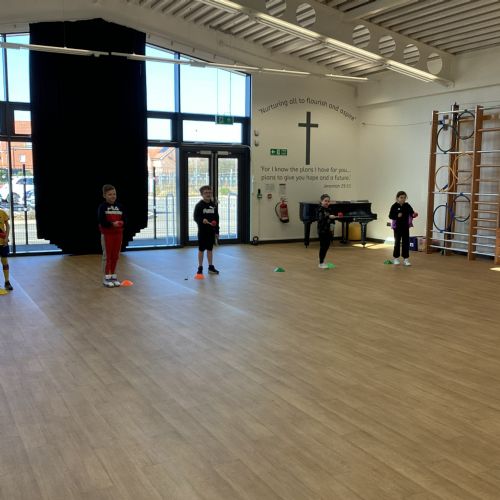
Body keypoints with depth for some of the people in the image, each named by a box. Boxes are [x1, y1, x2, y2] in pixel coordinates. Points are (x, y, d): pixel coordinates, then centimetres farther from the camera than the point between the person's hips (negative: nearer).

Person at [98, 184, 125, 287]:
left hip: (118, 233, 4)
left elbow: (124, 219, 3)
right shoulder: (102, 207, -8)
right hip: (106, 234, -4)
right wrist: (112, 224, -27)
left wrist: (121, 223, -18)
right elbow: (101, 221, -16)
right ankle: (106, 278, 9)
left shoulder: (120, 206, 5)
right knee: (107, 255, 2)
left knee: (115, 256, 9)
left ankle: (113, 276, 19)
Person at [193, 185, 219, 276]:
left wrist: (217, 231, 6)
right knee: (201, 249, 4)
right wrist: (202, 220, -29)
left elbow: (216, 219, 8)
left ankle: (211, 267, 19)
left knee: (210, 249, 11)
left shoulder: (214, 205, 5)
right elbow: (195, 217, -8)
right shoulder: (199, 205, -7)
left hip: (211, 230, 4)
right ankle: (200, 268, 12)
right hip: (202, 230, -4)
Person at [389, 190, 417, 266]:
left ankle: (406, 259, 10)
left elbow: (411, 213, -7)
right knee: (397, 243, 7)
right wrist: (397, 216, -25)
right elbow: (390, 216, -9)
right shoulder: (394, 206, -8)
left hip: (406, 227, 2)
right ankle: (396, 258, 18)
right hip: (397, 227, -2)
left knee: (406, 243, 4)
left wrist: (414, 215, -28)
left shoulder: (407, 206, 0)